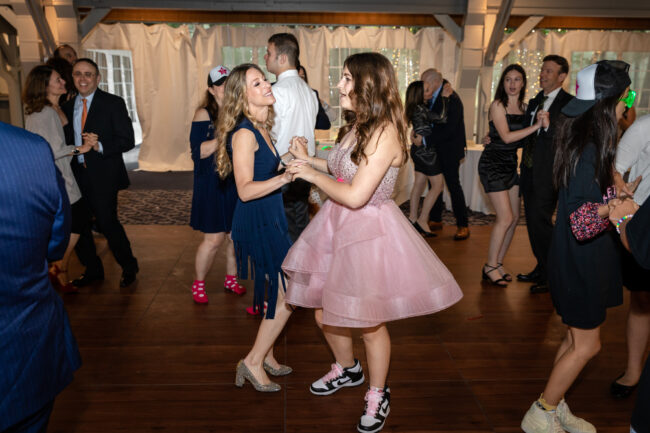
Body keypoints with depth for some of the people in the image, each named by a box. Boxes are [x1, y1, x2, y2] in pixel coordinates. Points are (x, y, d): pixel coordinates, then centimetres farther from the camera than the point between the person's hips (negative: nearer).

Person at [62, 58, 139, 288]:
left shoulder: (113, 103, -4)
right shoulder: (67, 107, 12)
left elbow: (127, 140, -10)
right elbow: (65, 141, 16)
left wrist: (100, 146, -23)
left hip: (103, 176, -5)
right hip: (76, 174, 6)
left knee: (107, 222, -6)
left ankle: (128, 267, 18)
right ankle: (93, 270, 30)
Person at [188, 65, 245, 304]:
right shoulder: (204, 114, -5)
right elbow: (199, 151, -14)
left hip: (236, 184, 5)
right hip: (213, 186, -5)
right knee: (214, 238, -3)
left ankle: (231, 278, 27)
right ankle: (198, 283, 17)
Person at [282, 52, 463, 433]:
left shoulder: (384, 132, -20)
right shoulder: (357, 125, 7)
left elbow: (355, 196, -25)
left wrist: (312, 175, -12)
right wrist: (308, 160, 10)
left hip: (368, 231, -8)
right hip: (337, 226, 8)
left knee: (369, 321, 8)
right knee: (324, 311, 18)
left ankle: (378, 395, 34)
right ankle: (348, 370, 46)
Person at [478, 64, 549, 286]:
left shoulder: (524, 107, 9)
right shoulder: (497, 105, -9)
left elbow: (523, 139, 9)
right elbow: (507, 137, -17)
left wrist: (541, 120, -6)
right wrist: (536, 125, -18)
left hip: (511, 164, 7)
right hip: (493, 163, -7)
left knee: (515, 217, 6)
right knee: (506, 218, -10)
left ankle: (498, 263, 19)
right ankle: (490, 267, 4)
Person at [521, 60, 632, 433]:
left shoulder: (587, 143, 7)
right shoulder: (589, 151, -23)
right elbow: (579, 217, -27)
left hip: (583, 258, 10)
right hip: (582, 260, -10)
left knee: (576, 338, 19)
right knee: (587, 344, 4)